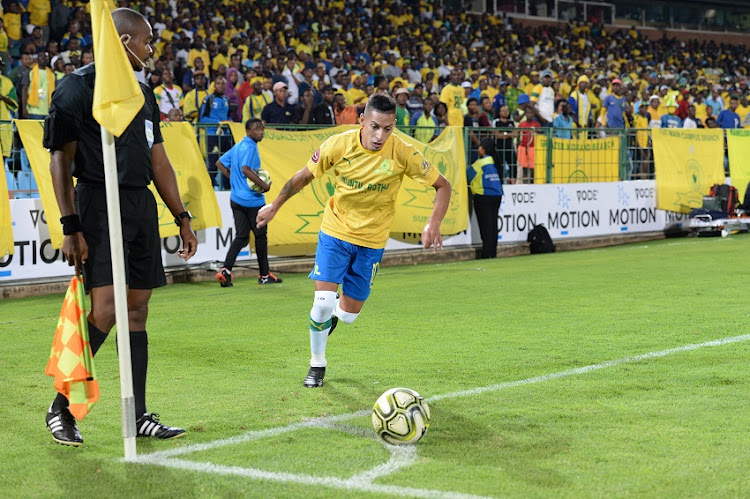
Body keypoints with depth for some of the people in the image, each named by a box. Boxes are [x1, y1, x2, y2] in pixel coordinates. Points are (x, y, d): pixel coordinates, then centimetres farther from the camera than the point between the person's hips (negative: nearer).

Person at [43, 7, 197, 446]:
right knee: (104, 311, -14)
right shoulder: (79, 87, -5)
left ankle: (139, 416, 12)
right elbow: (61, 159, -7)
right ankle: (61, 408, 0)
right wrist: (71, 226, -14)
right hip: (99, 203, -7)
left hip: (143, 205, 8)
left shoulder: (142, 93, 18)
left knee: (138, 310, 7)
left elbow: (159, 161, 22)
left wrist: (183, 218, 19)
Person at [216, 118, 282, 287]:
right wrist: (264, 185, -21)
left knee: (241, 237, 8)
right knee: (261, 235, 6)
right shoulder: (249, 147, -14)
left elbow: (220, 163, 21)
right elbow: (245, 169, -28)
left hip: (236, 198, 8)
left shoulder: (237, 146, 13)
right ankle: (264, 275, 15)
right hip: (252, 199, -8)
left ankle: (225, 270, -7)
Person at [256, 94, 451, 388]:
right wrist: (274, 207, 8)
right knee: (323, 302, -14)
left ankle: (332, 316, 44)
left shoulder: (402, 154, -18)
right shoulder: (339, 145, -16)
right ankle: (317, 364, 12)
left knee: (349, 314, 5)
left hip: (372, 241, 1)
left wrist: (433, 225, -23)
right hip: (335, 231, 0)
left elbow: (443, 186, -8)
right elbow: (304, 176, 1)